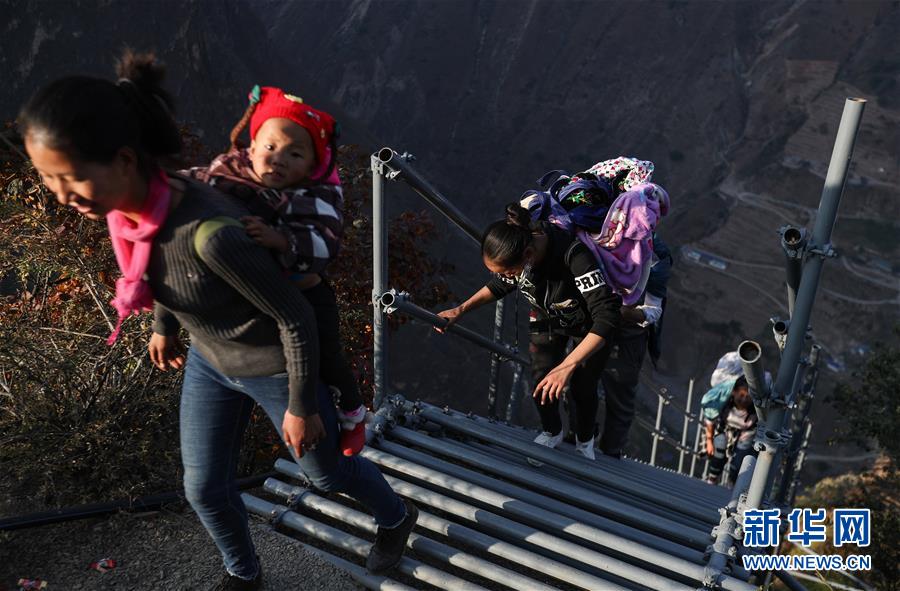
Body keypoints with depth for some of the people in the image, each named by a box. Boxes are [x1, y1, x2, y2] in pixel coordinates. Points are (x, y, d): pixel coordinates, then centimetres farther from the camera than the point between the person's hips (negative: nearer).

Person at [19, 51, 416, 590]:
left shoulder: (211, 232, -40)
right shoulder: (126, 205, -17)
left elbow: (295, 316, -27)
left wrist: (300, 407, -16)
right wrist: (164, 324, 21)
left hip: (277, 368, -6)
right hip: (211, 361, 7)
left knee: (326, 471, 20)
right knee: (205, 488, 20)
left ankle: (396, 517, 54)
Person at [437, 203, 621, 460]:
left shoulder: (575, 256, -46)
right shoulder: (515, 252, -28)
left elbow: (607, 316, -48)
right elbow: (500, 286, -5)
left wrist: (567, 367, -53)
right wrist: (461, 309, -18)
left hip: (588, 325, -4)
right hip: (547, 316, 4)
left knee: (582, 389, 7)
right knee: (541, 380, 2)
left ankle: (585, 441, 41)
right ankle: (552, 433, 36)